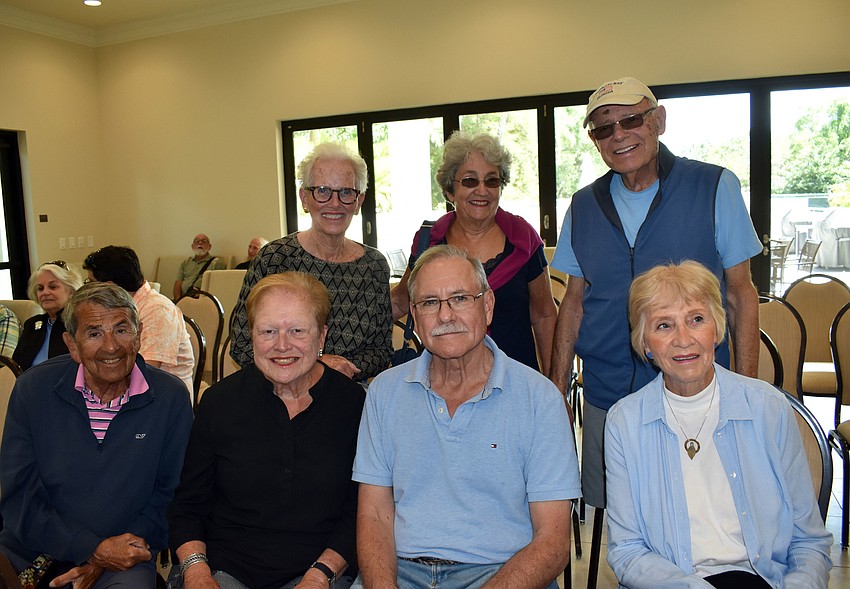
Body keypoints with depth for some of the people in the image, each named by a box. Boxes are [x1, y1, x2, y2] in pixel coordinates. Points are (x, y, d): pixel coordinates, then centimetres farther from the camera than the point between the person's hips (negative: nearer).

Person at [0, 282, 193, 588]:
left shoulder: (171, 398, -8)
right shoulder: (32, 389, -5)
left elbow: (170, 492, -1)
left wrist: (105, 559, -10)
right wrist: (92, 549, -14)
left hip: (124, 559, -2)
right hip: (32, 550, 2)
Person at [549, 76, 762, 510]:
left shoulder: (714, 188, -4)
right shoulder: (584, 206, 5)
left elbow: (741, 293, 0)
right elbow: (575, 301, 9)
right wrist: (557, 392, 6)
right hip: (605, 401, 3)